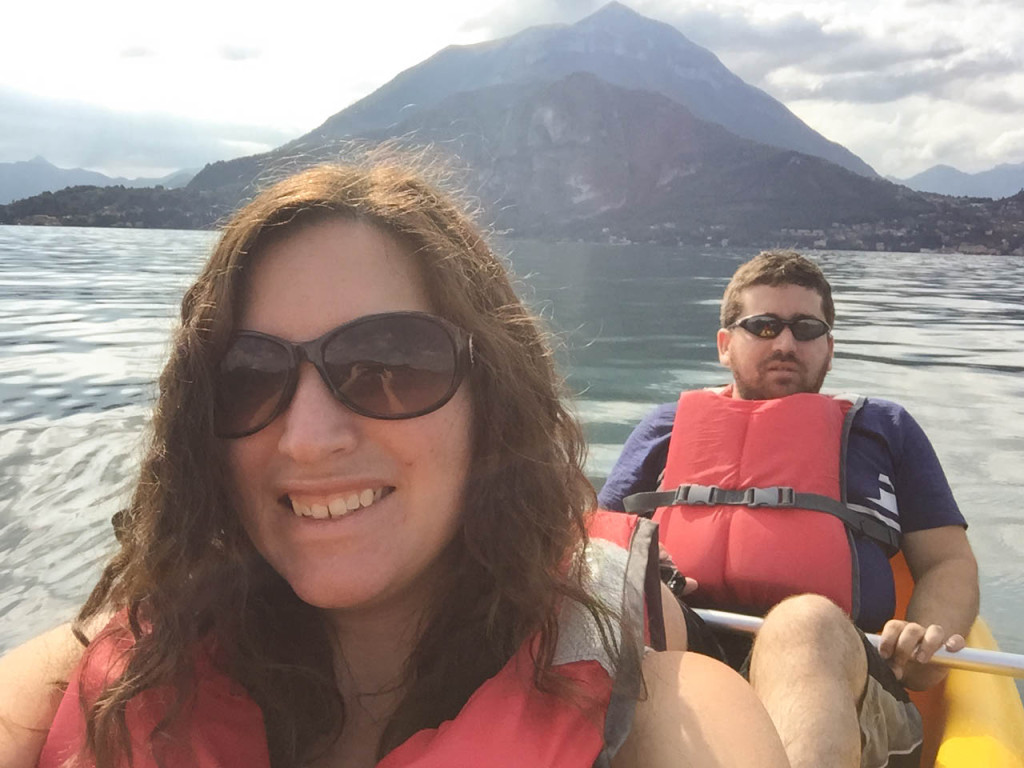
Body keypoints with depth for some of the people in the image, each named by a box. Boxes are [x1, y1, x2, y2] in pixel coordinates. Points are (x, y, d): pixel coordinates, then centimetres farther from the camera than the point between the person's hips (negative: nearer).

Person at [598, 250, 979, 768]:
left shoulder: (883, 429, 29)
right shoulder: (667, 426, 29)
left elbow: (949, 562, 22)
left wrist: (930, 636, -2)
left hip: (832, 667, 0)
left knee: (807, 621, -37)